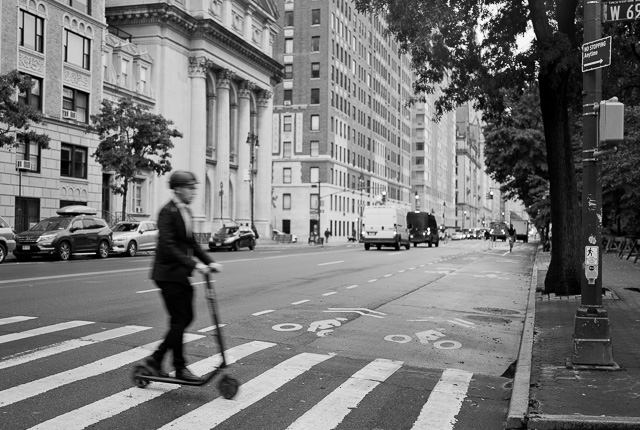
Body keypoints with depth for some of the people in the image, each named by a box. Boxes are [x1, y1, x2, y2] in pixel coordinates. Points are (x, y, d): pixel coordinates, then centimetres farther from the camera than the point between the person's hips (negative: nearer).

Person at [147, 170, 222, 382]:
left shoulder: (186, 211, 12)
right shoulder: (167, 212, -15)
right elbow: (168, 247, -24)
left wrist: (209, 261, 4)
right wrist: (194, 264, -28)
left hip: (181, 274, 9)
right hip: (168, 274, -9)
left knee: (186, 318, 9)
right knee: (179, 320, -3)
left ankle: (156, 358, 20)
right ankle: (180, 368, 9)